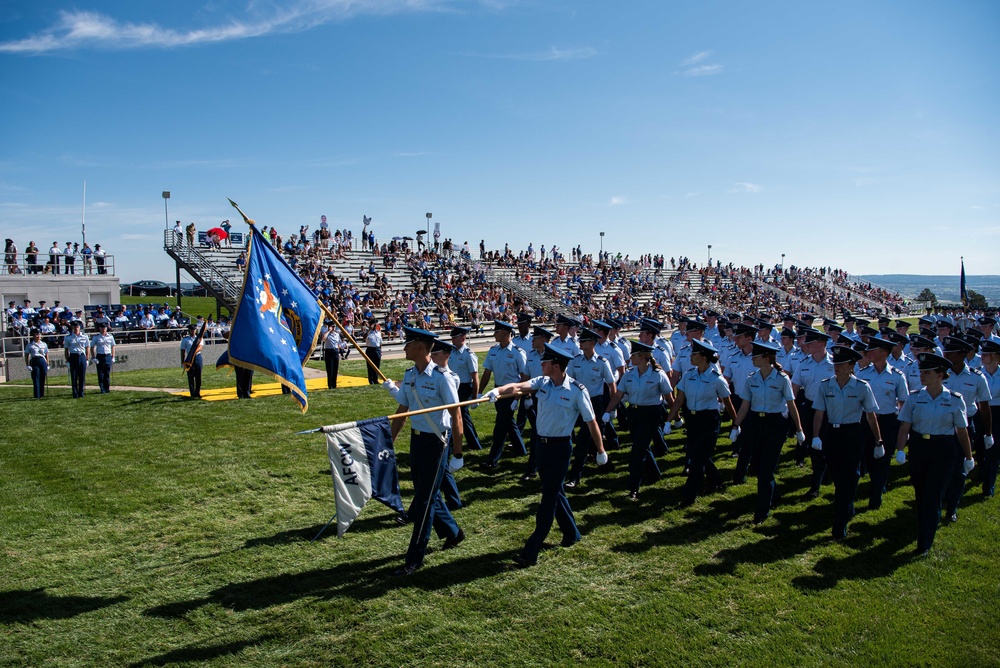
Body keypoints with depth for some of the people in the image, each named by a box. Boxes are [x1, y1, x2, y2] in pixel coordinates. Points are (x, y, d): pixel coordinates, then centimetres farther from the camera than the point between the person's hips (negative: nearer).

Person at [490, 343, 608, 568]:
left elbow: (591, 422, -7)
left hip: (560, 446, -7)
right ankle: (571, 533, 37)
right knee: (554, 491, 18)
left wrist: (601, 451, 1)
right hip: (542, 443, 7)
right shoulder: (542, 382, 0)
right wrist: (498, 391, -37)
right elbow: (518, 386, -17)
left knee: (549, 496, -4)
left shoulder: (577, 390, -14)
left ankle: (531, 552, -3)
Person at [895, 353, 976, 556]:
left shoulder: (955, 400, -6)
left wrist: (968, 457, 7)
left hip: (944, 452, -2)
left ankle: (924, 545, 4)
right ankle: (923, 529, 38)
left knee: (933, 496, -4)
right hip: (918, 448, 2)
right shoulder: (914, 398, -3)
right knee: (920, 494, 14)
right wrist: (900, 450, -17)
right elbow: (904, 427, -5)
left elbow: (962, 431, 1)